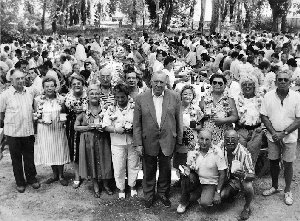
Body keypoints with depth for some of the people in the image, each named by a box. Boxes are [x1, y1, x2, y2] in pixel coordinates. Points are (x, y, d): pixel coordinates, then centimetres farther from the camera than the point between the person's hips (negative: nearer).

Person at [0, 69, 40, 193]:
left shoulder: (31, 92, 1)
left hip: (28, 131, 2)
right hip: (13, 132, -2)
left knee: (29, 157, 13)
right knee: (16, 158, 11)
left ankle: (31, 178, 30)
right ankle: (20, 182, 26)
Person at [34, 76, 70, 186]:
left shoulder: (60, 98, -2)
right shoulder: (38, 99, -5)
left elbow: (65, 114, 7)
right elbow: (36, 117, -1)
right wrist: (43, 121, -20)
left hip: (59, 129, 0)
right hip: (45, 130, 0)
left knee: (60, 152, 6)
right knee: (49, 152, 10)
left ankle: (61, 176, 23)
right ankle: (55, 175, 29)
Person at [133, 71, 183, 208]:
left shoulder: (174, 97, -2)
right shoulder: (141, 99, -4)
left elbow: (179, 121, 2)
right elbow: (136, 123, -3)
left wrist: (179, 141, 2)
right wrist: (138, 143, -7)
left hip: (168, 142, 1)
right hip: (148, 142, 0)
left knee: (165, 170, 15)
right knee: (149, 172, 14)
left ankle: (163, 194, 38)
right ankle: (148, 196, 35)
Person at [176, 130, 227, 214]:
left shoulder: (217, 152, -16)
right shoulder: (193, 151, -7)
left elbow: (222, 174, -11)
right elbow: (188, 166, 7)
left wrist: (218, 192, -13)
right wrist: (186, 170, -19)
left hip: (210, 183, -3)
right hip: (196, 180, 3)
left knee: (204, 203, -27)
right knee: (186, 175, -28)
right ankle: (183, 202, -5)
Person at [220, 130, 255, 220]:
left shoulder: (244, 153, -26)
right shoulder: (221, 148, -16)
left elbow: (252, 175, -25)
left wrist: (244, 175, -47)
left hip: (243, 178, -3)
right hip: (229, 178, 3)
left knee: (248, 187, -35)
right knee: (222, 195, -21)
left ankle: (247, 207, -4)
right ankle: (235, 192, 16)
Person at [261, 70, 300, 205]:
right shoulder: (268, 96, -2)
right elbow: (264, 117, -1)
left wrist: (284, 133, -16)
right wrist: (273, 132, -12)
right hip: (273, 136, 2)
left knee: (288, 164, 5)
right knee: (273, 162, 11)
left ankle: (287, 191, 22)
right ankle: (274, 187, 31)